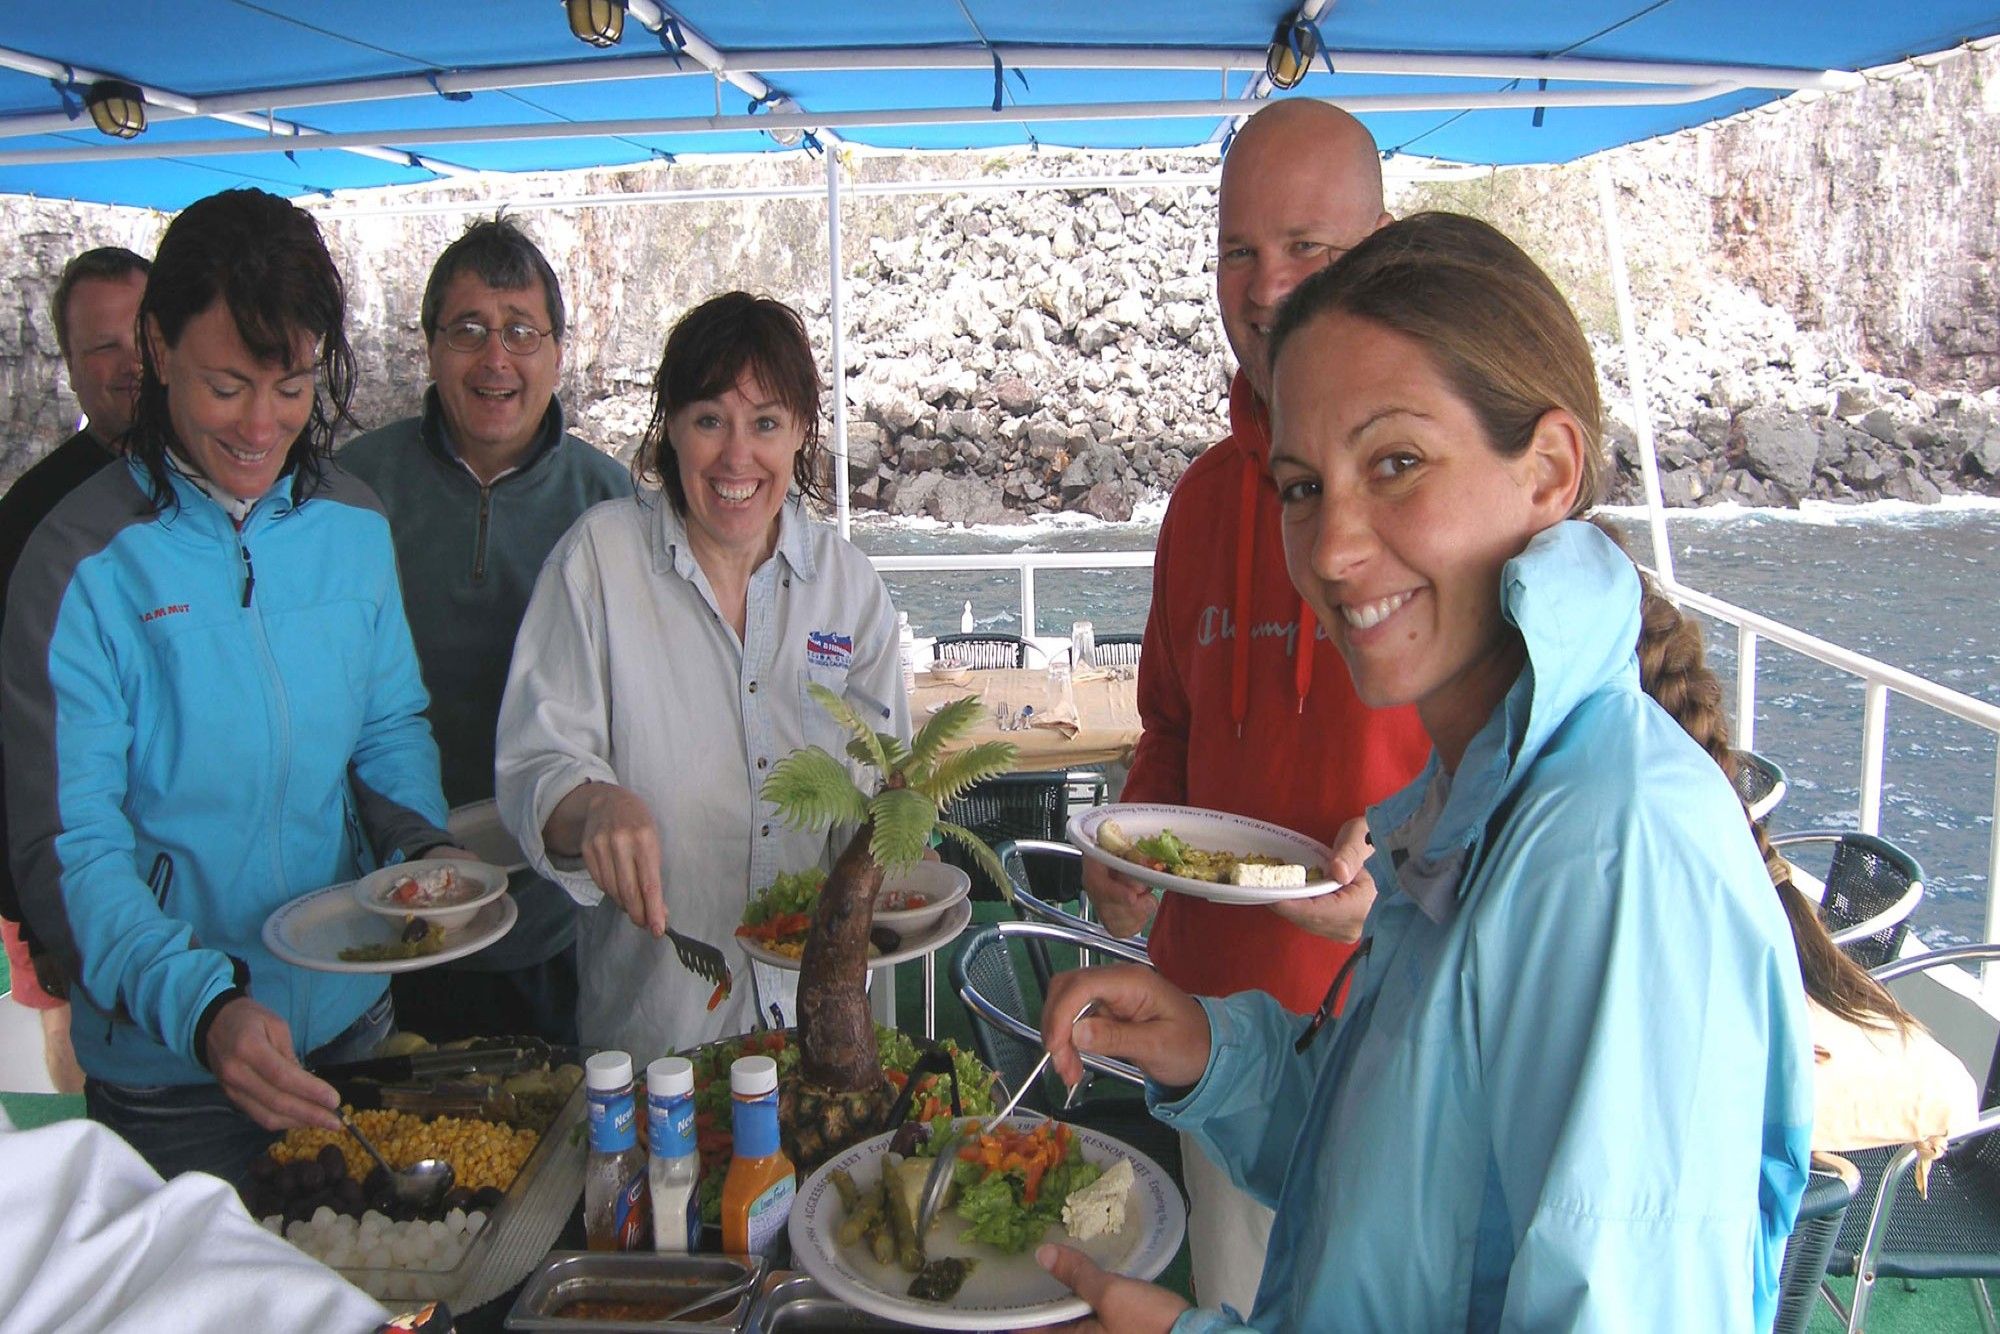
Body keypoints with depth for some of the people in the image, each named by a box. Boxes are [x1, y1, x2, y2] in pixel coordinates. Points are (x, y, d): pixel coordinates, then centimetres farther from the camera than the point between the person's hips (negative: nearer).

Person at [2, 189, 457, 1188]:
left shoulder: (354, 525, -2)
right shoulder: (86, 563, -16)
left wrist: (423, 844, -12)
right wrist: (204, 1008, -33)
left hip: (352, 1025, 5)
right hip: (168, 1070, -4)